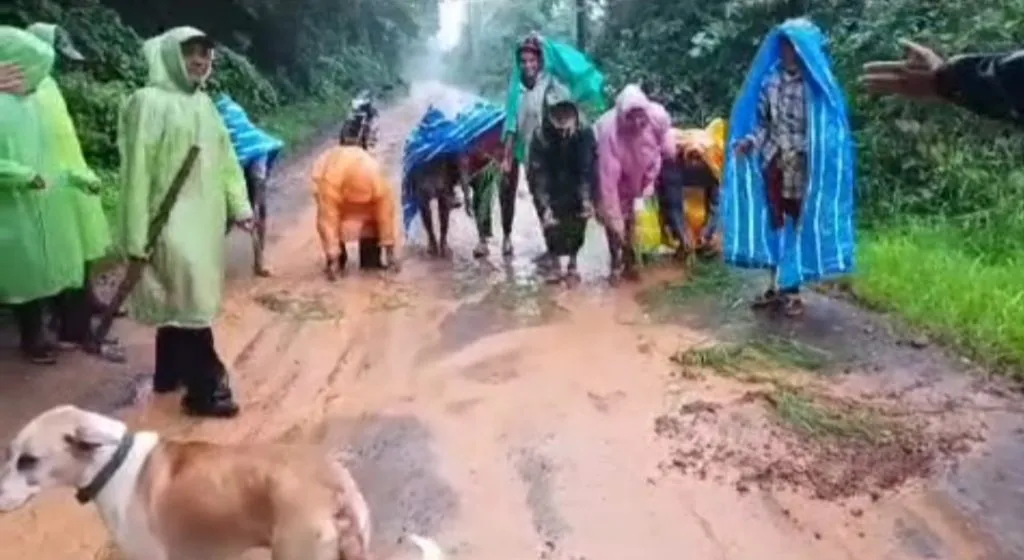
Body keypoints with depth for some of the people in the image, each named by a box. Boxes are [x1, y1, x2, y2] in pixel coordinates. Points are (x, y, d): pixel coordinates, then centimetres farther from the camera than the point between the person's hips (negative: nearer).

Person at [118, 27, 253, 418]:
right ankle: (204, 388, 1)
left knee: (178, 296, 16)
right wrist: (136, 236, -16)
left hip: (204, 217, 7)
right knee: (192, 298, -7)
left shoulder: (203, 103, 10)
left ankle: (170, 372, 29)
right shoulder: (148, 102, -11)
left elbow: (225, 157, 14)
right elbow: (136, 170, -13)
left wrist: (240, 206, 6)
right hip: (170, 218, -7)